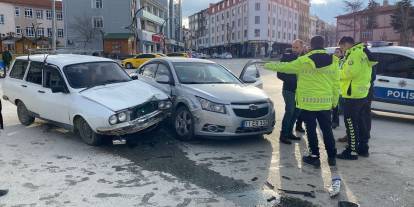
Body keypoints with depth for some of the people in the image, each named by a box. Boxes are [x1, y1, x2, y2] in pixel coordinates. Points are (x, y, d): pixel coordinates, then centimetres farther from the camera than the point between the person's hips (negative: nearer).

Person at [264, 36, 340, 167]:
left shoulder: (303, 61, -9)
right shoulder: (333, 61, 1)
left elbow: (284, 67, 2)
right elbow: (336, 84, 2)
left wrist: (268, 65, 17)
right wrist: (334, 101, 10)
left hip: (308, 102, -3)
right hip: (325, 102, 4)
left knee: (311, 130, 6)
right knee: (327, 129, 13)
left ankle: (314, 157, 11)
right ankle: (332, 156, 20)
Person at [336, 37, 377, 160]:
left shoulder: (355, 53, -14)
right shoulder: (362, 52, 18)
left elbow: (351, 72, -24)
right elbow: (361, 73, 17)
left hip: (352, 95, -10)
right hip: (362, 93, 10)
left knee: (351, 124, -5)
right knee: (361, 123, 17)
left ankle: (352, 151, 0)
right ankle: (363, 148, 26)